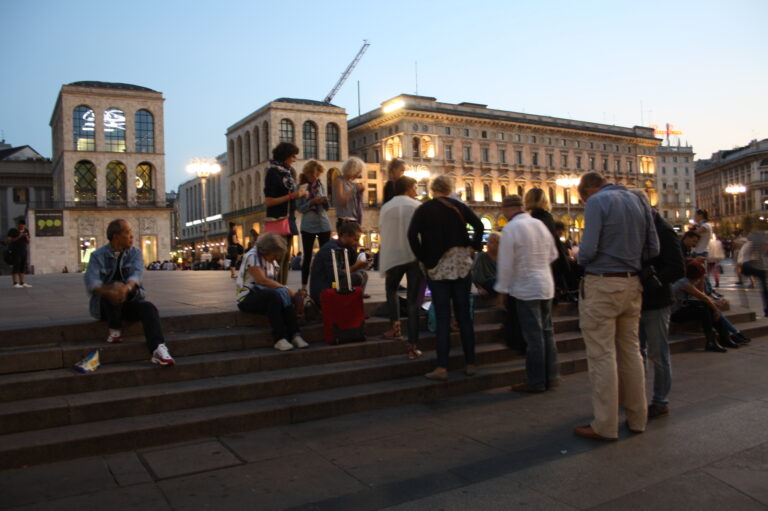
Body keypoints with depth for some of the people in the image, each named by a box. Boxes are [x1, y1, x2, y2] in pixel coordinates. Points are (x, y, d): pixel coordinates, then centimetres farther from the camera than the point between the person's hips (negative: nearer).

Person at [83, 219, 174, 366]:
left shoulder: (135, 252, 2)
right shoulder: (98, 255, -4)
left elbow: (136, 274, -18)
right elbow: (91, 282, -19)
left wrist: (126, 288, -42)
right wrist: (109, 291, -42)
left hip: (130, 301, 2)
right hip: (105, 305, -2)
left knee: (149, 308, -30)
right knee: (116, 287, -33)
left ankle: (158, 351, -45)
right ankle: (115, 331, -19)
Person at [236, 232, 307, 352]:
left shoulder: (271, 261, 14)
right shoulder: (252, 256, -12)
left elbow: (273, 282, 10)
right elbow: (262, 280, -21)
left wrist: (287, 291, -11)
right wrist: (287, 290, -21)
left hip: (266, 297, 7)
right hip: (247, 298, -7)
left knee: (286, 298, -23)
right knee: (274, 295, -34)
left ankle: (295, 335, -31)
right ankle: (279, 339, -37)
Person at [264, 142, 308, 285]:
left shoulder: (287, 172, 14)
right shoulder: (273, 173, -9)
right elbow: (268, 201, -15)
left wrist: (299, 194, 2)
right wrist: (291, 196, -18)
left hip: (289, 219, 8)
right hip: (278, 220, -8)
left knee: (286, 258, 9)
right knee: (279, 258, -10)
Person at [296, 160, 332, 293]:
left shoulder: (320, 184, 8)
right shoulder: (301, 187, -2)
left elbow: (326, 207, 11)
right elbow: (300, 208, -6)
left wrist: (325, 201, -10)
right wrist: (312, 202, -20)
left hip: (323, 224, 3)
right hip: (308, 226, -3)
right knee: (307, 256, 1)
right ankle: (304, 286, 8)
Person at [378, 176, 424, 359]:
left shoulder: (385, 208, 1)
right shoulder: (417, 206, -2)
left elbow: (382, 231, 2)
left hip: (392, 256, 1)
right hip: (415, 255, -1)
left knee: (391, 289, 28)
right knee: (413, 301, 2)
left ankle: (395, 326, 15)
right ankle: (413, 346, 1)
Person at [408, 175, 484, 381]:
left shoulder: (423, 209, 0)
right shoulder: (459, 206, 5)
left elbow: (412, 234, -12)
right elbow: (479, 225, -4)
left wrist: (423, 258, -3)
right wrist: (474, 246, 6)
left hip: (437, 268, -2)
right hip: (461, 266, 2)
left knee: (442, 318, 0)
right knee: (464, 316, 9)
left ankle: (442, 367, -2)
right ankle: (470, 364, 13)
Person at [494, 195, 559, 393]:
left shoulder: (510, 229, -13)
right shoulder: (539, 224, 8)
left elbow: (506, 263, -12)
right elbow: (553, 254, 16)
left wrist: (503, 289, -4)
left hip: (525, 289, -7)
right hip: (546, 286, 7)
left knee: (533, 336, -2)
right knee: (547, 332, 13)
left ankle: (536, 382, 5)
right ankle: (551, 376, 21)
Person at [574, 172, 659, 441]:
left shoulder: (597, 202, -8)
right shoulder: (638, 201, 12)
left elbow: (588, 250, -17)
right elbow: (653, 249, 9)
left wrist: (581, 260, 4)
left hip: (602, 284, -7)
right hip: (632, 284, 7)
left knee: (602, 355, -2)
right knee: (631, 351, 14)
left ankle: (605, 425, 3)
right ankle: (637, 418, 23)